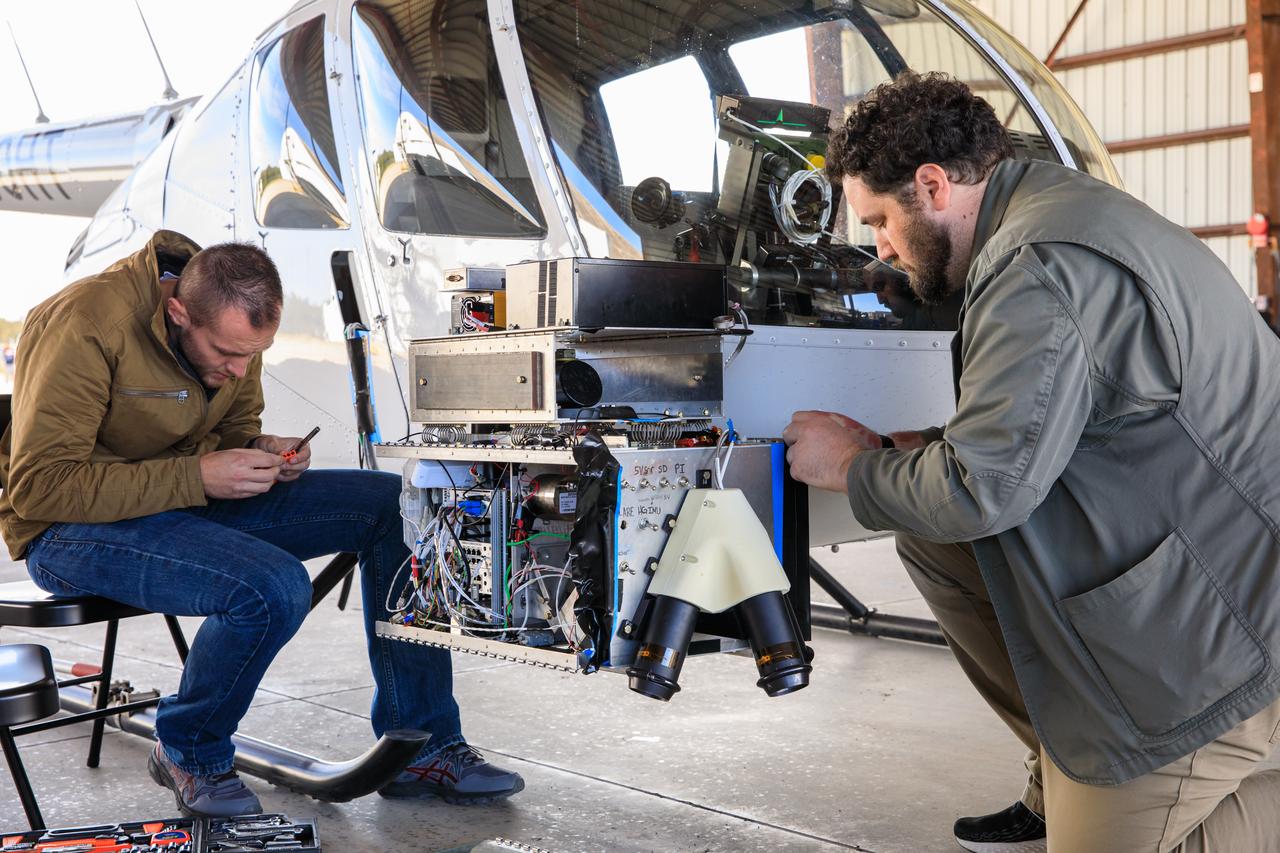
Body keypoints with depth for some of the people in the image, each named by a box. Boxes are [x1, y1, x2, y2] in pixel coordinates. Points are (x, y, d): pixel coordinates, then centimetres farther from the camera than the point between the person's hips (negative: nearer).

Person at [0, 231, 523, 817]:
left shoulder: (234, 329, -1)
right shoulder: (86, 325, -24)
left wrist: (262, 453, -9)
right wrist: (195, 478, -29)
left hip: (192, 497, 8)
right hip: (69, 528, -7)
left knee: (391, 505, -8)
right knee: (274, 585, -35)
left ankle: (421, 750, -1)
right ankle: (188, 754, -3)